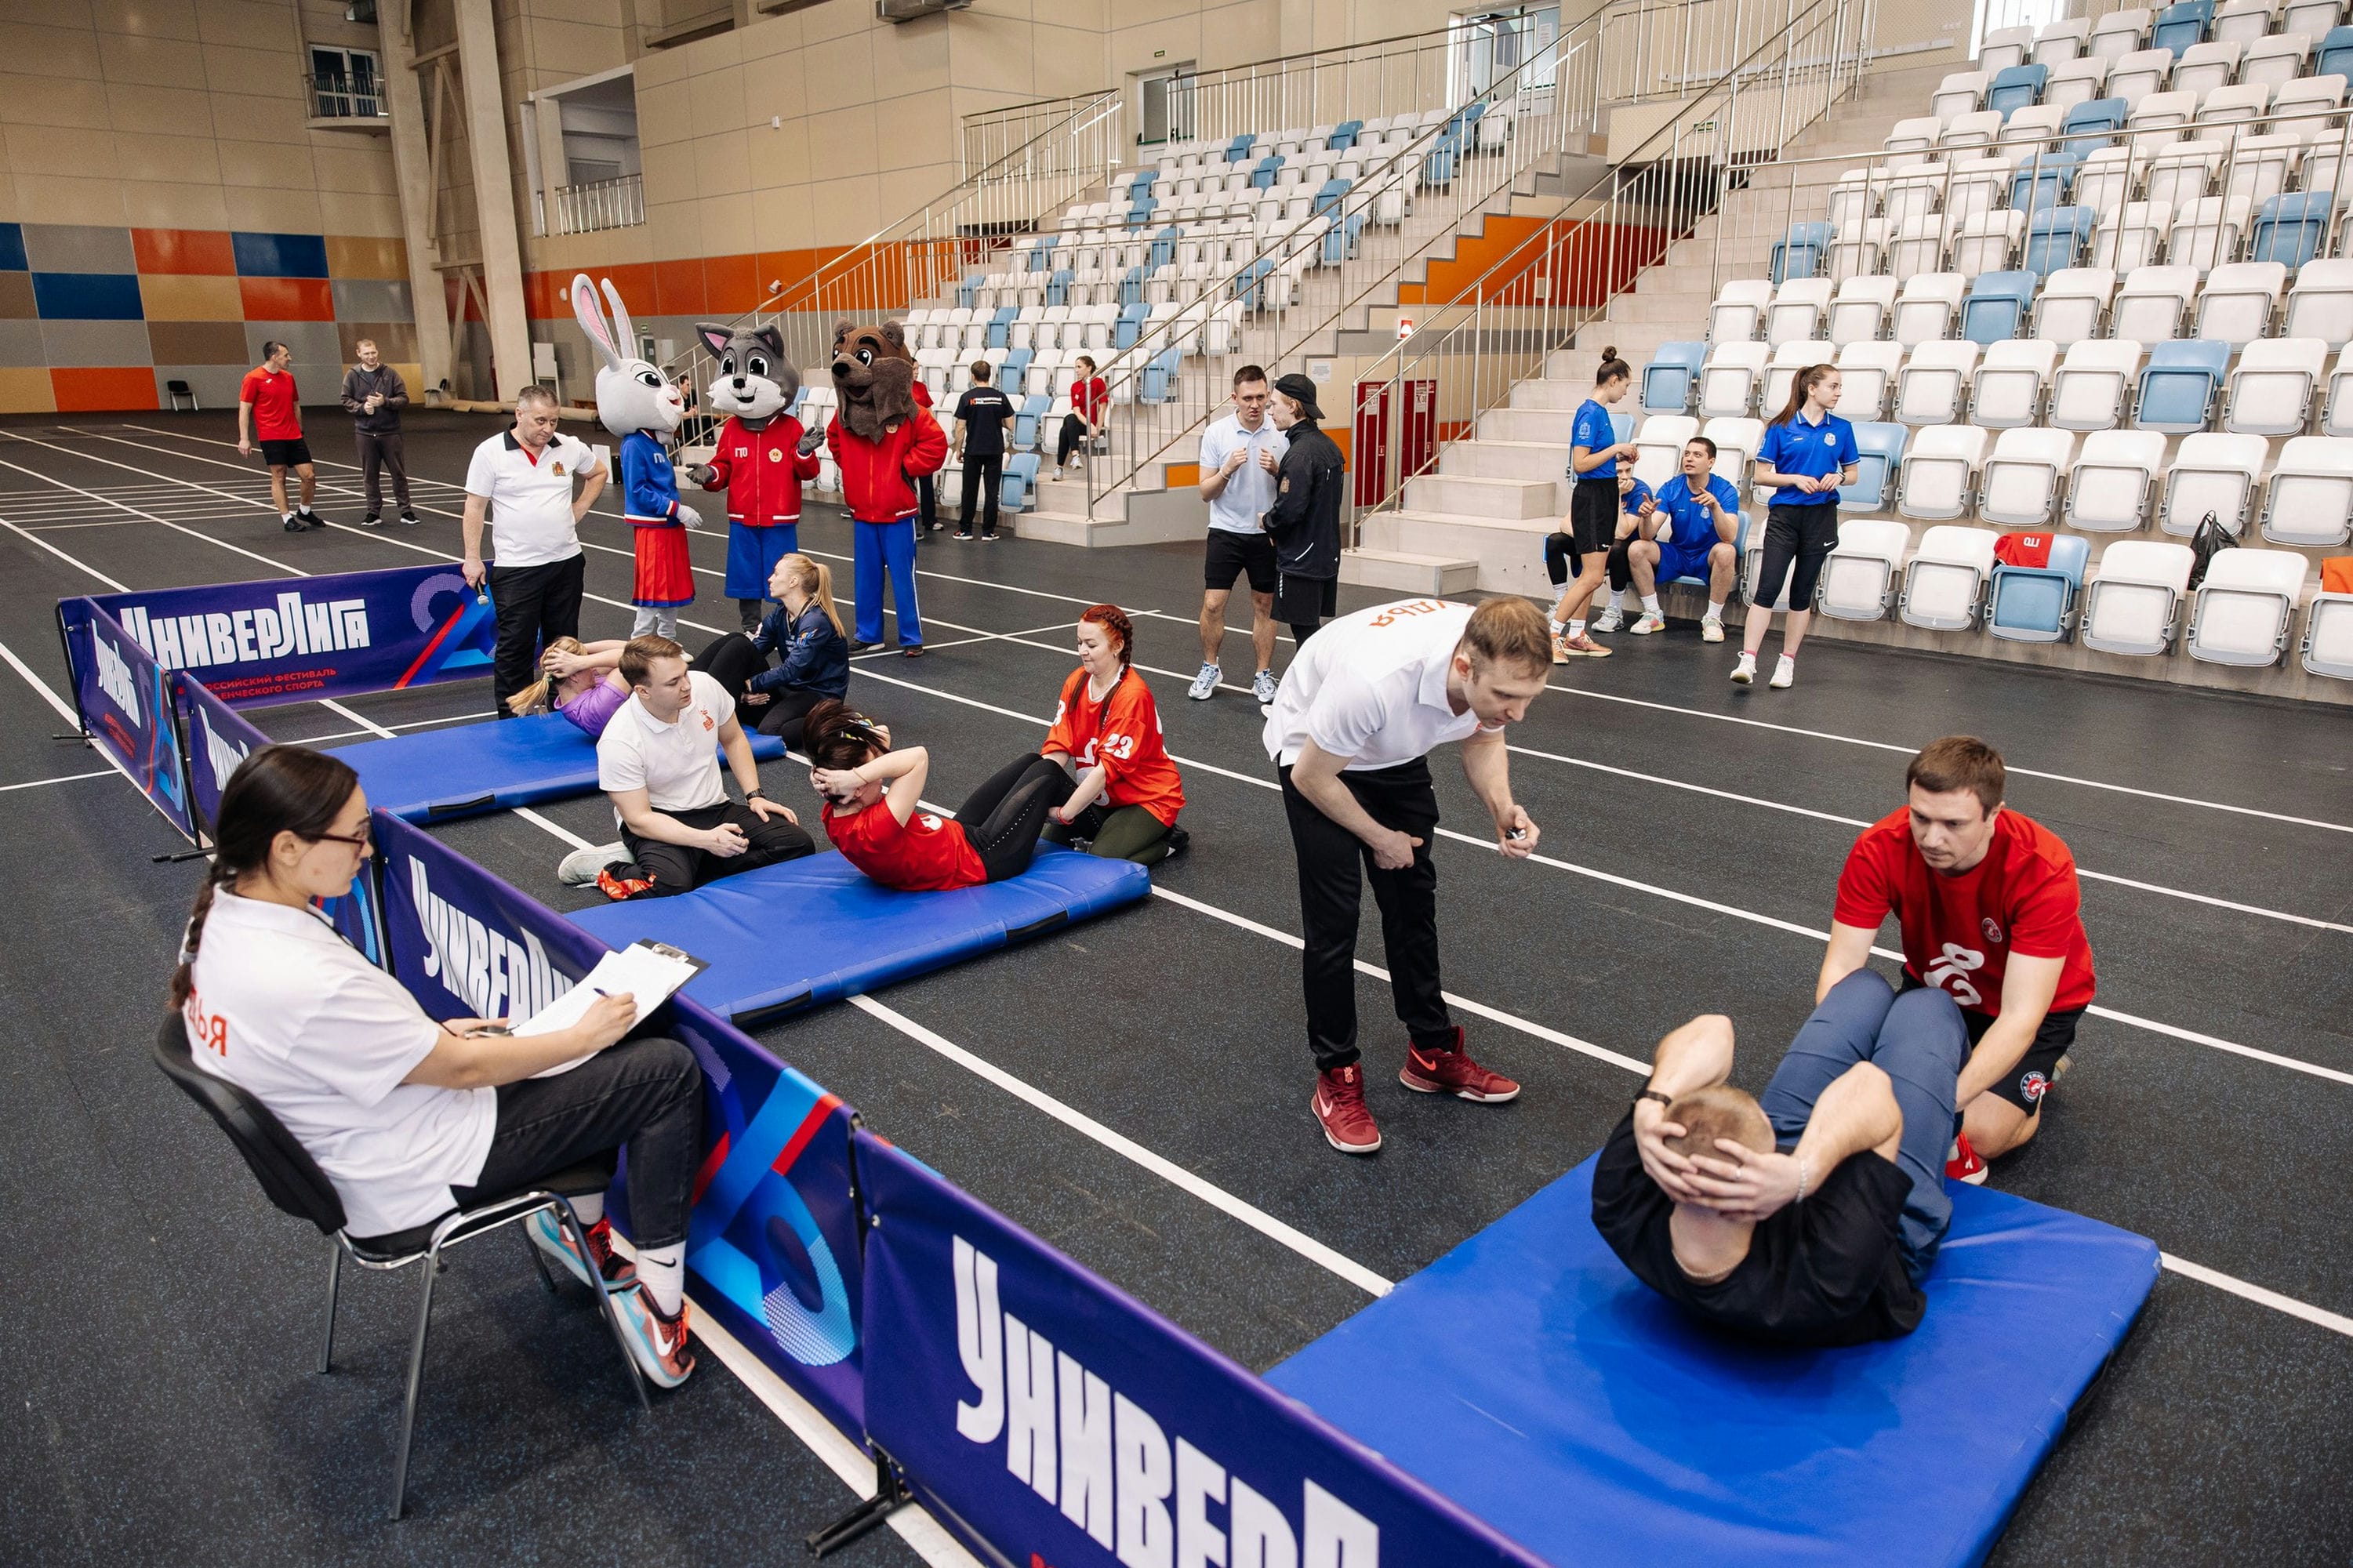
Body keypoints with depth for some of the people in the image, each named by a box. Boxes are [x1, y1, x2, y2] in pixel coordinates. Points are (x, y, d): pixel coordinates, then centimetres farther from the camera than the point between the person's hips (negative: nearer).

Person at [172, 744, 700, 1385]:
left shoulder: (221, 912, -7)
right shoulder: (308, 984, -35)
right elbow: (463, 1069, -22)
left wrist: (433, 1033, 5)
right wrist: (583, 1036, -11)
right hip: (414, 1176, -10)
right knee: (670, 1072, -10)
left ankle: (575, 1218, 22)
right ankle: (657, 1303, -2)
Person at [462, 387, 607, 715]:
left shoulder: (570, 448, 2)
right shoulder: (490, 452, -7)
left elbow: (598, 473, 22)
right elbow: (475, 507, -5)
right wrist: (472, 558, -6)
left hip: (566, 562, 4)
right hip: (516, 568, -4)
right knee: (515, 646, 1)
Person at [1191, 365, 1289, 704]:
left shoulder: (1281, 433, -3)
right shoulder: (1216, 433, -5)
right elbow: (1206, 492, -3)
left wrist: (1277, 470, -19)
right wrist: (1228, 469, -22)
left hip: (1266, 534, 1)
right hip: (1226, 531, -1)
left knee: (1264, 606, 8)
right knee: (1212, 604, -3)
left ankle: (1264, 675, 18)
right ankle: (1210, 668, 17)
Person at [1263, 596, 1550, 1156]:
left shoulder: (1499, 665, -27)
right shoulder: (1375, 679, -46)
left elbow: (1482, 740, -3)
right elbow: (1312, 777, -28)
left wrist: (1503, 811, -22)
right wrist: (1381, 838, -13)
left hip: (1397, 755, 6)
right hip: (1315, 754, -6)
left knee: (1414, 901, 11)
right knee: (1333, 916, -9)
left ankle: (1433, 1053, 27)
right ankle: (1336, 1079, 7)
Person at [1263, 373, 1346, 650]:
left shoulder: (1300, 453, -20)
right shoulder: (1329, 446, 9)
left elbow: (1289, 509, -26)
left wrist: (1267, 521, -5)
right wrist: (1279, 473, 11)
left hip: (1301, 561, -9)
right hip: (1327, 555, 9)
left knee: (1304, 630, -1)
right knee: (1312, 628, 16)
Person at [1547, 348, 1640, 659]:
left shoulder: (1600, 411, 13)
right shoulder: (1590, 413, -16)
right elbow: (1580, 464, -21)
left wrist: (1619, 456, 9)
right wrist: (1616, 448, -14)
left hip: (1605, 497, 10)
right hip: (1591, 497, -10)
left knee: (1589, 574, 11)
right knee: (1592, 576, -11)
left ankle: (1575, 637, 16)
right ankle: (1550, 636, -7)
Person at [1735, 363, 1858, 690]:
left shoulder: (1841, 429, 6)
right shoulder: (1781, 427, -2)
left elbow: (1853, 473, 13)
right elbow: (1761, 475, -2)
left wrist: (1838, 477, -8)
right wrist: (1796, 479, -16)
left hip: (1821, 517, 3)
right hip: (1784, 515, -3)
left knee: (1802, 593, 7)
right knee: (1767, 589, -12)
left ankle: (1787, 662, 15)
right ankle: (1747, 661, -14)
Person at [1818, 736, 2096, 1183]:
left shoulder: (2044, 871, -35)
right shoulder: (1880, 850, -29)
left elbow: (2020, 1016, -38)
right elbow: (1841, 968, -28)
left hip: (2038, 998, -3)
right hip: (1935, 986, 3)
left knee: (1981, 1135, -15)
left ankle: (2044, 1068, 15)